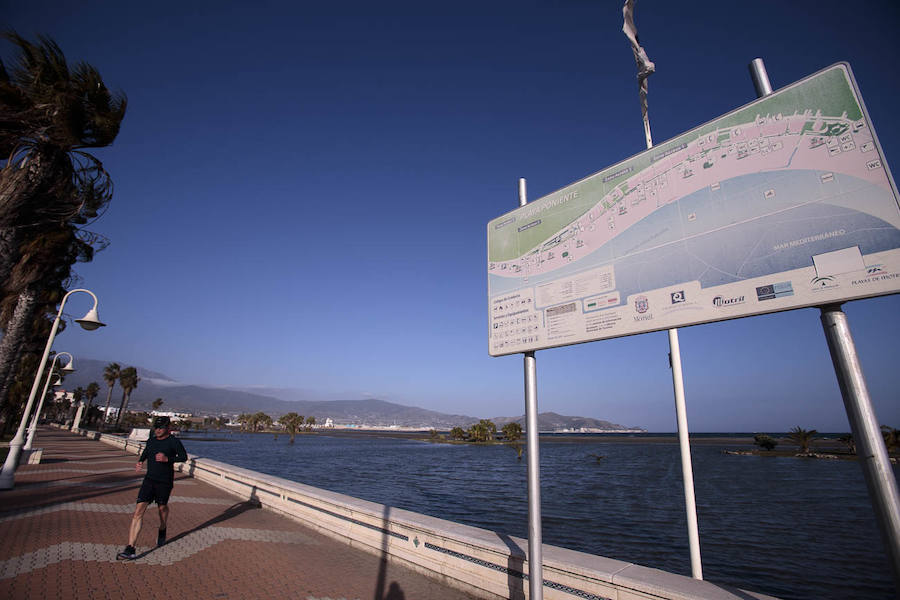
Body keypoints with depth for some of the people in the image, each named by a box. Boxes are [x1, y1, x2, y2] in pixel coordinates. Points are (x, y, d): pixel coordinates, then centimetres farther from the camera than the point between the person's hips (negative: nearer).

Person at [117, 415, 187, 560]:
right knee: (138, 511, -7)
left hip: (165, 482, -4)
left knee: (162, 507, 15)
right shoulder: (151, 440, 6)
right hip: (149, 479, 4)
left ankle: (162, 531, 45)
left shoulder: (174, 441, -10)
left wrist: (167, 459, -21)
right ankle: (130, 549, -6)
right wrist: (141, 461, 8)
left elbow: (184, 457, -8)